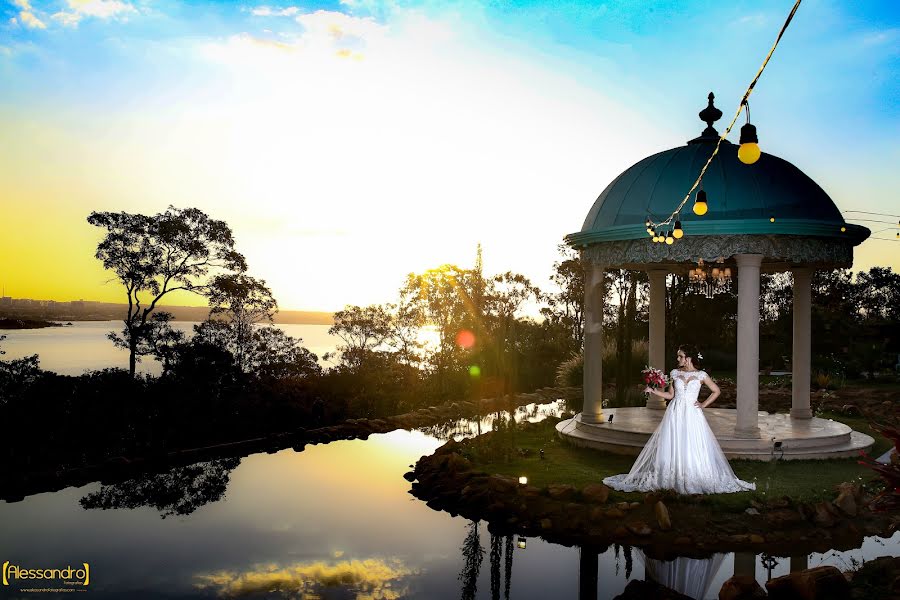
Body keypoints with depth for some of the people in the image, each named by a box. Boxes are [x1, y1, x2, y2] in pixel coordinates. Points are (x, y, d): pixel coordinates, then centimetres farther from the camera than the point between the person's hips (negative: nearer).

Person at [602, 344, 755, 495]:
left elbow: (716, 391, 8)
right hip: (675, 414, 2)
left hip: (692, 414, -2)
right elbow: (670, 395, 11)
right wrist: (653, 391, 1)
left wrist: (703, 405, 1)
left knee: (694, 448, -3)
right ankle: (671, 479, 8)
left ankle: (695, 480, 8)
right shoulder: (675, 373, 7)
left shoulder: (701, 375, 1)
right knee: (672, 447, 0)